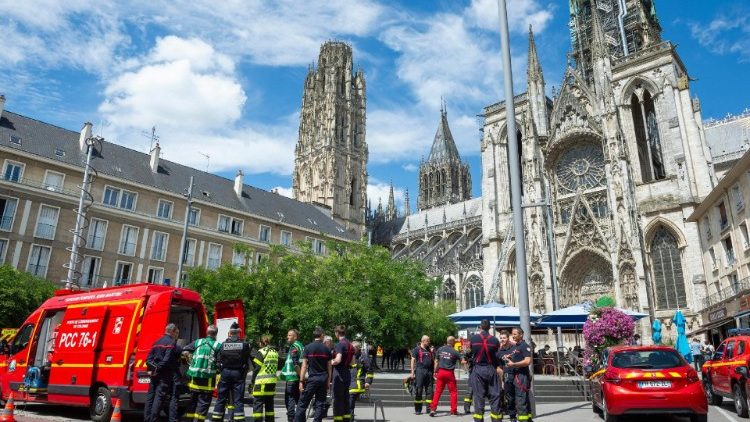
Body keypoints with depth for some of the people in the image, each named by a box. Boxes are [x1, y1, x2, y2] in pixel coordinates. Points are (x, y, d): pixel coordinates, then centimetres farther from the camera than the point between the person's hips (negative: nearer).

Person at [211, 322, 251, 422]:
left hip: (225, 373, 1)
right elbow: (247, 362, -2)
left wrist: (221, 370, 11)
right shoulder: (244, 345, -6)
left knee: (221, 398, 11)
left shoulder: (223, 345, -3)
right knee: (238, 399, 4)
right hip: (238, 374, -1)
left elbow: (218, 361, -2)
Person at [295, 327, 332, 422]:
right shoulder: (326, 349, 5)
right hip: (323, 379, 2)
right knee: (320, 404, 7)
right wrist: (328, 382, 14)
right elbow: (329, 367, 7)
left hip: (312, 378, -2)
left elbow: (304, 366, -6)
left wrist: (301, 381, -3)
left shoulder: (308, 348, -3)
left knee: (303, 403, 4)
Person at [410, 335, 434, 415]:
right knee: (419, 390, -2)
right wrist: (412, 372, -9)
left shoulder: (429, 350, 18)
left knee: (429, 390, 5)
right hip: (420, 370, -5)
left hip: (429, 371, 5)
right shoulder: (417, 349, 1)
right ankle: (417, 409, 5)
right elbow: (413, 360, -3)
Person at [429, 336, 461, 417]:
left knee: (438, 391, 6)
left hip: (441, 372, 3)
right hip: (449, 373, -3)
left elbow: (436, 361, 6)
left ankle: (433, 408, 0)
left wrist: (435, 372, 12)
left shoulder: (440, 349, 5)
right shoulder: (454, 352, -5)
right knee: (453, 392, 10)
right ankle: (453, 410, 12)